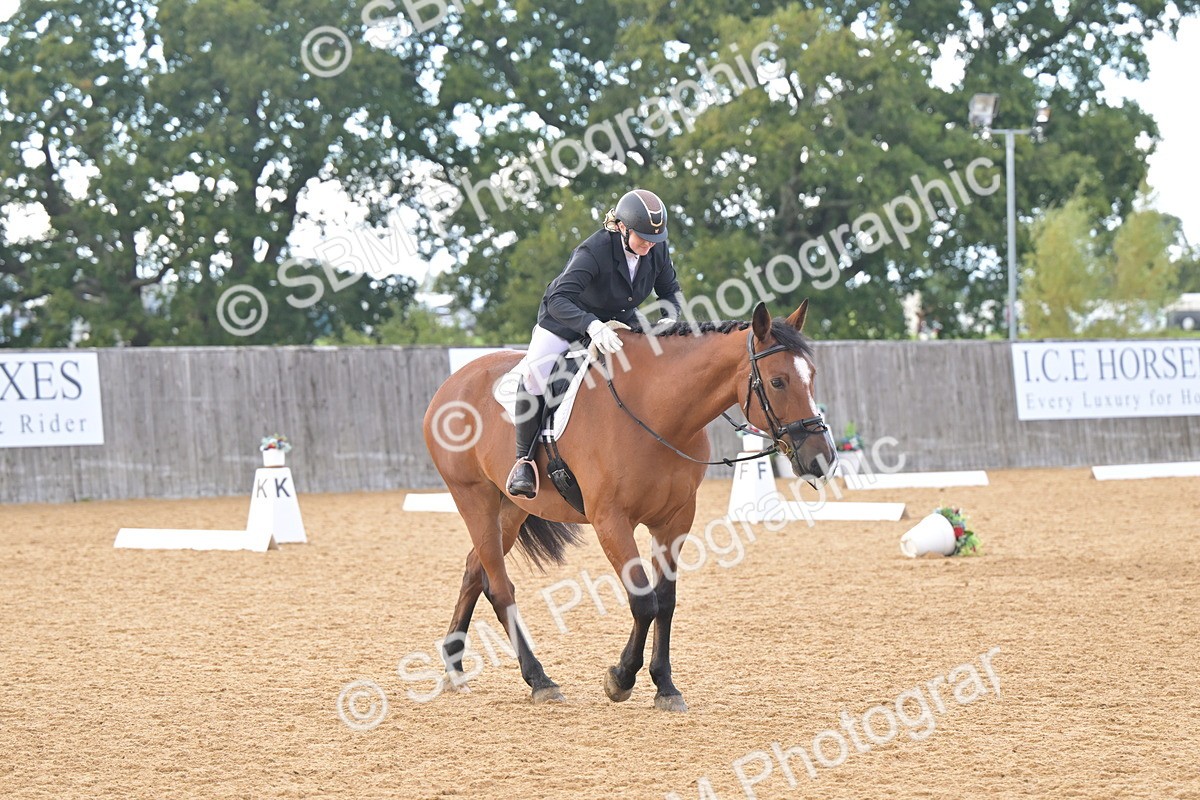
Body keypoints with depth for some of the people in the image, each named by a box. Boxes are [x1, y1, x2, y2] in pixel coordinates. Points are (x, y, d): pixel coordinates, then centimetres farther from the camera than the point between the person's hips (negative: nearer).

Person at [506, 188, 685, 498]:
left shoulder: (657, 250, -16)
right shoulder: (593, 251, -34)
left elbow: (671, 291, 0)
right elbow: (559, 300, -43)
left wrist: (670, 319, -22)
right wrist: (593, 327, -59)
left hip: (619, 323, 5)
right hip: (566, 322, -5)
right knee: (535, 374, -27)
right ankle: (524, 460, -13)